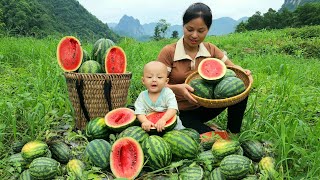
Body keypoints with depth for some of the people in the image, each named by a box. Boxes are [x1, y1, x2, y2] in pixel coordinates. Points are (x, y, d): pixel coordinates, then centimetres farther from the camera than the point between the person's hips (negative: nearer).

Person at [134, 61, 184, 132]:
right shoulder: (142, 96, -2)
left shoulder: (168, 93, -8)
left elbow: (173, 109, -22)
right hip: (150, 128, 2)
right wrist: (145, 121, -33)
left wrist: (163, 119, -39)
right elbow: (139, 112, -11)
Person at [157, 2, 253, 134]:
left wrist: (244, 73, -23)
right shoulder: (169, 52, -13)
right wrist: (177, 88, -34)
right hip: (179, 112, -5)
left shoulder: (210, 50, 0)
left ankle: (232, 135, 0)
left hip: (203, 107, 6)